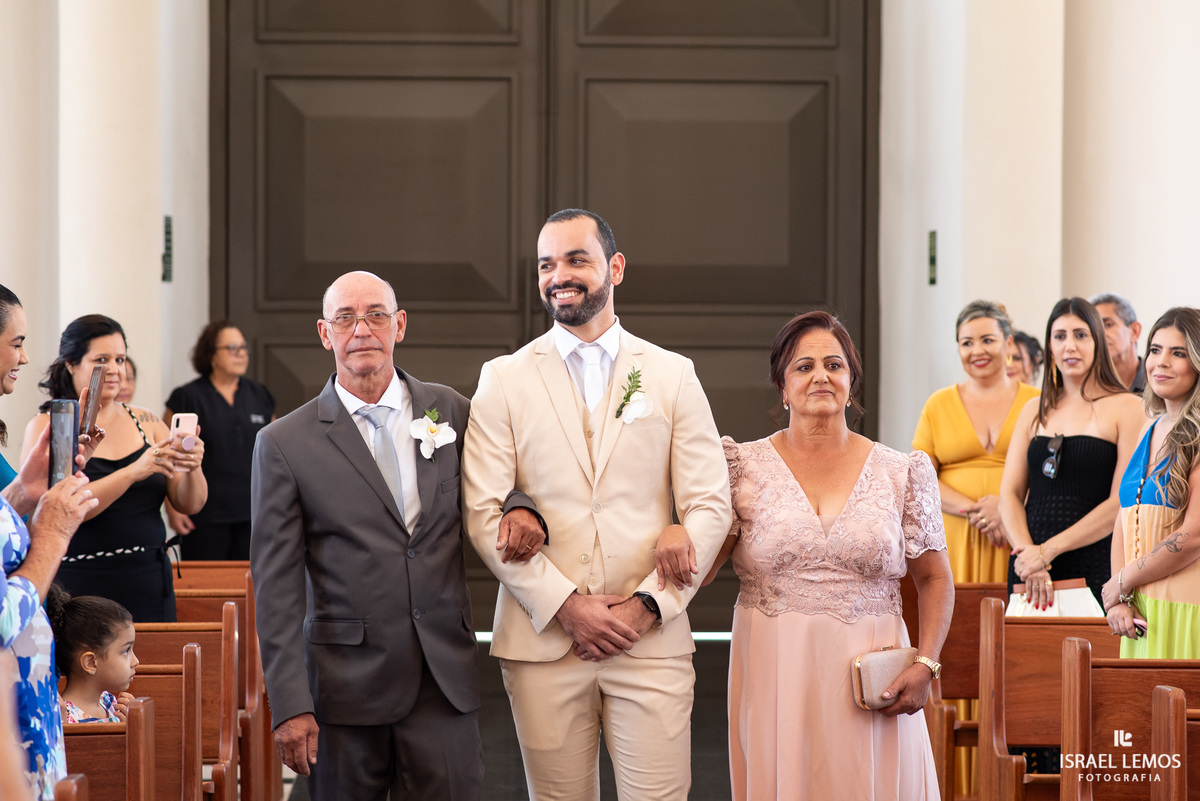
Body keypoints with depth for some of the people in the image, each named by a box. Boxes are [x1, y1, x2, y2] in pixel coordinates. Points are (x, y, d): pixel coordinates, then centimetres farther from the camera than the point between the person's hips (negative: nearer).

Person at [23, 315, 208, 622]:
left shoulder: (145, 422, 9)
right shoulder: (46, 428, -3)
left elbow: (190, 504, 7)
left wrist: (192, 468, -15)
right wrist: (134, 472, -25)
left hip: (149, 592, 4)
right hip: (80, 593, -4)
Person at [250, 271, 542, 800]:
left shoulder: (450, 410, 8)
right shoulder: (284, 444, -1)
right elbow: (275, 587, -3)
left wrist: (520, 509, -3)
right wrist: (289, 704, -10)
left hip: (445, 679, 2)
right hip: (345, 686, -2)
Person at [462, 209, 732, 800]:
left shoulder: (673, 375, 8)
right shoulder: (503, 380, 6)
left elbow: (710, 506, 4)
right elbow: (483, 513, -2)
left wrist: (648, 604, -8)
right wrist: (565, 605, -10)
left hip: (651, 637, 0)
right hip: (541, 638, 0)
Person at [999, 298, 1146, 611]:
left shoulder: (1126, 408, 0)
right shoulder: (1035, 410, 15)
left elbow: (1122, 503, -8)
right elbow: (1009, 494, 9)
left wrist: (1048, 550, -14)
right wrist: (1026, 550, -11)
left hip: (1095, 570, -4)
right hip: (1030, 569, 4)